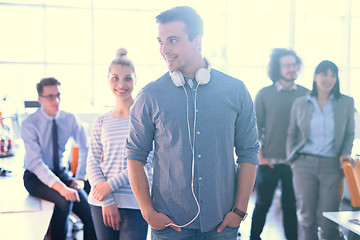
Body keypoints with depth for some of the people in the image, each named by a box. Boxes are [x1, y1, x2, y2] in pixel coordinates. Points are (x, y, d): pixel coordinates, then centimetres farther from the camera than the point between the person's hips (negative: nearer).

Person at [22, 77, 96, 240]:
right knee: (64, 200, -31)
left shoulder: (69, 119, -2)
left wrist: (80, 178, -8)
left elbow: (85, 148, 6)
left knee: (89, 210, -18)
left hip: (61, 173, 4)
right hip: (36, 177, -3)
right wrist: (60, 187, -36)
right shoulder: (29, 124, -14)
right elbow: (36, 163, -23)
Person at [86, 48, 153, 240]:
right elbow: (92, 163, 5)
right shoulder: (101, 121, 9)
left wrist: (112, 184, -12)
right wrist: (107, 201, -7)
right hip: (101, 204, 3)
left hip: (135, 204, -3)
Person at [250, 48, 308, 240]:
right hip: (269, 162, -1)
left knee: (291, 206, 9)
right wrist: (260, 156, -5)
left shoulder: (306, 95, 5)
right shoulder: (264, 94, 0)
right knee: (262, 204, 8)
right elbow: (255, 127, 2)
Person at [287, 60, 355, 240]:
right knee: (308, 217, 6)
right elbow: (292, 134, 14)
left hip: (331, 165, -1)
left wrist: (345, 154, -3)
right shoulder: (300, 104, 7)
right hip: (304, 164, 1)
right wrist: (292, 158, 4)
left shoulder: (346, 103, 6)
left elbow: (350, 134, 12)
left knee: (328, 222, -3)